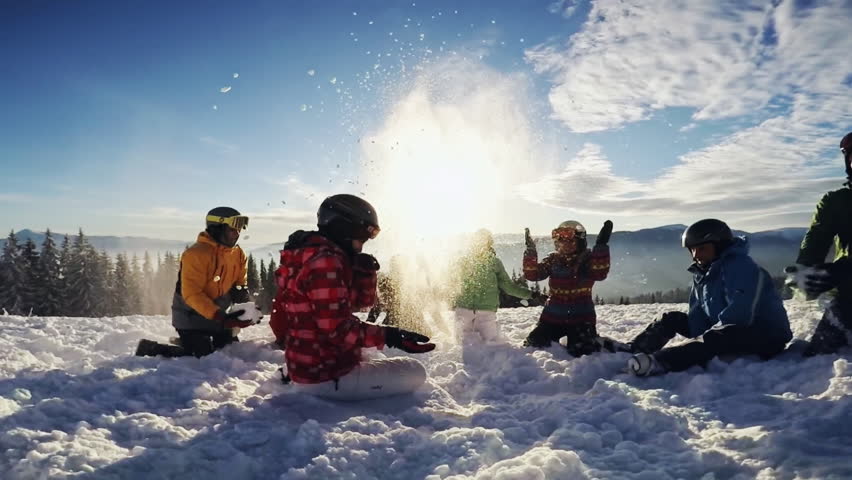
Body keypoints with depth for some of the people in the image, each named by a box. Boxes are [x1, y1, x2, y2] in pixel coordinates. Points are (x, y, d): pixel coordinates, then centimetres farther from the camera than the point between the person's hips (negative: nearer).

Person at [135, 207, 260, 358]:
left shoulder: (238, 254, 0)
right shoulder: (196, 254, -23)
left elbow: (239, 285, 7)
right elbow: (192, 294, -28)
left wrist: (248, 306, -16)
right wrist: (221, 317, -35)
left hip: (218, 315, 8)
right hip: (191, 316, -7)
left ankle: (190, 341, 30)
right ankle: (150, 349, 6)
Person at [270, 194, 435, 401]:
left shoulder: (326, 257, 12)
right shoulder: (325, 261, -21)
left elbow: (363, 303, 13)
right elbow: (337, 329, -26)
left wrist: (365, 271, -4)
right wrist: (388, 336, -28)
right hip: (326, 376, -10)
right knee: (415, 373, -3)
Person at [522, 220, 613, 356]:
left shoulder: (587, 259, -6)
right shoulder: (553, 260, 3)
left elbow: (600, 274, -27)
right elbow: (532, 274, -6)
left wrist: (601, 246, -34)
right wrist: (530, 251, -17)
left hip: (581, 318, -3)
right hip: (553, 317, 3)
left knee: (584, 353, -13)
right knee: (534, 345, -3)